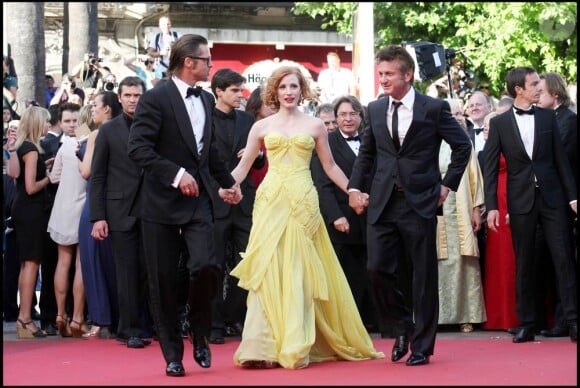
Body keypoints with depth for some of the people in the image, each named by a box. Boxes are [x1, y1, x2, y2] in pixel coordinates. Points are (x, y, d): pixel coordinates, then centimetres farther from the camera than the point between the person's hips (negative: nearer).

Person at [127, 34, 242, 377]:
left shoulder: (207, 100, 12)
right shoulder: (156, 98, -9)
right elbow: (138, 148, -18)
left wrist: (228, 181, 29)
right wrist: (176, 174, -23)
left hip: (197, 199, 4)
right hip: (161, 201, -4)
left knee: (206, 265, -15)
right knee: (164, 281, 1)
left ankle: (200, 335, 9)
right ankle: (173, 354, 14)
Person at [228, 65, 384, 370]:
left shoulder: (315, 126, 8)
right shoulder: (262, 127, 9)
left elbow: (330, 167, 14)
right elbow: (243, 167, 9)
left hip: (303, 202, 0)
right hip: (270, 201, 0)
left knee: (299, 272, 0)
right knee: (267, 270, -7)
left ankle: (295, 346, 5)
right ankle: (262, 347, -8)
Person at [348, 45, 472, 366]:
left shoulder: (434, 108, -3)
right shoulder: (375, 110, 9)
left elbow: (462, 146, 5)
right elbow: (366, 152, 19)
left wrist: (448, 184, 1)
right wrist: (355, 187, 9)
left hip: (420, 203, -3)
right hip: (382, 203, 3)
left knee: (422, 278, 2)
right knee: (376, 268, -6)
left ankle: (421, 346, 11)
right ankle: (402, 325, 18)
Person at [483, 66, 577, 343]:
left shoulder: (548, 117, 6)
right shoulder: (499, 123, 1)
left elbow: (560, 159, 7)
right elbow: (490, 167, 0)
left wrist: (572, 196, 2)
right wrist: (491, 206, -6)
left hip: (552, 197, 1)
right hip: (521, 201, -1)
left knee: (564, 258, -4)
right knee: (523, 264, 4)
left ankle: (572, 321, -3)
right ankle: (526, 325, 9)